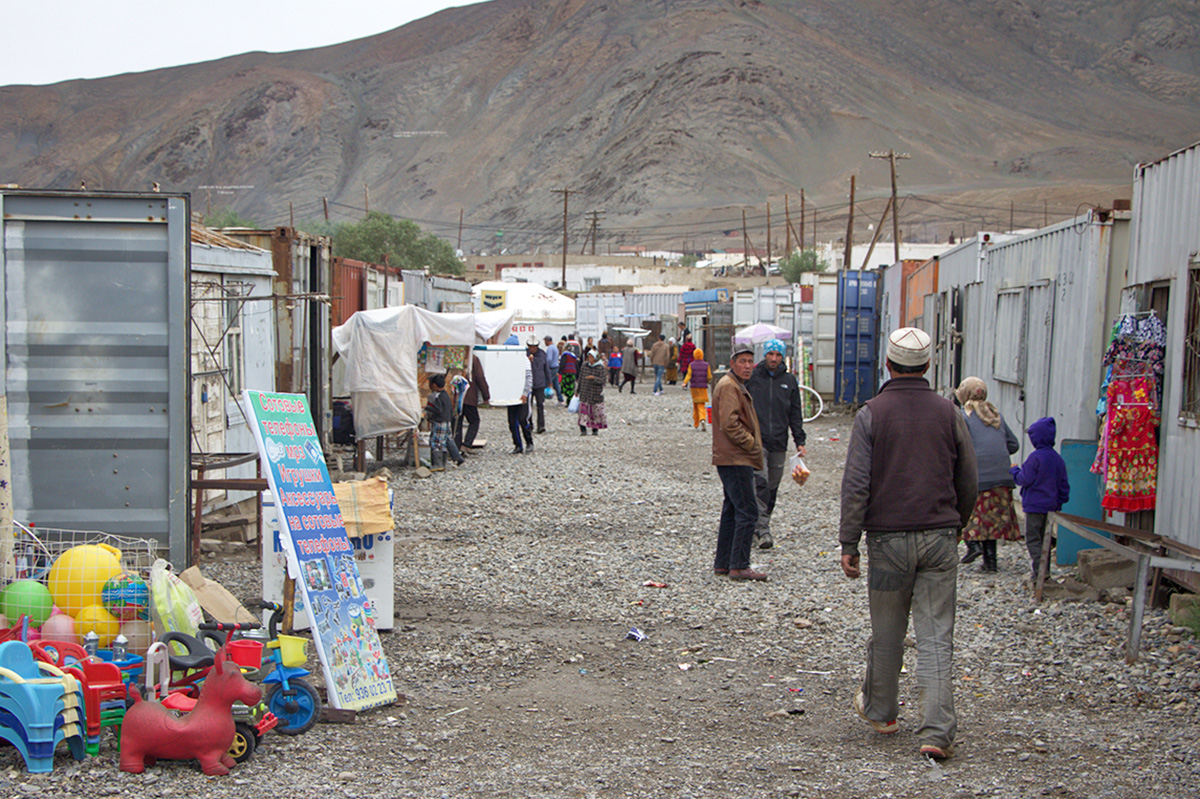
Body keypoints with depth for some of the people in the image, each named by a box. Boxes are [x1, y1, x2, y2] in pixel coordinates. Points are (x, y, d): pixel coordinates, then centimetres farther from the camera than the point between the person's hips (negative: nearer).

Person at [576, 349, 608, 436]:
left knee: (596, 411, 3)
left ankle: (595, 429, 17)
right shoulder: (584, 366, 6)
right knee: (583, 411, -7)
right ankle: (583, 429, -9)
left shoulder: (601, 368, -5)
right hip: (584, 393, 2)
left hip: (596, 394, -2)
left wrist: (594, 378, -31)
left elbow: (602, 380, -13)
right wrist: (578, 390, 14)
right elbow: (580, 379, 13)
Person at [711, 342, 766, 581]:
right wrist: (751, 443, -15)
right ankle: (739, 566, -7)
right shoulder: (728, 386, -14)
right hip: (735, 460, -11)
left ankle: (722, 563, 21)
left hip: (737, 459, 11)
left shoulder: (737, 386, 19)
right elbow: (729, 424, -23)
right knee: (747, 512, -10)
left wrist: (753, 443, 14)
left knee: (732, 510, 15)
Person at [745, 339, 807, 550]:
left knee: (772, 487, 8)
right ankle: (762, 528, -19)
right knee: (760, 483, -17)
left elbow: (796, 414, 15)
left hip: (779, 444, 4)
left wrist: (800, 441, 8)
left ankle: (760, 526, 20)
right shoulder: (751, 377, 2)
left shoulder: (790, 381, 10)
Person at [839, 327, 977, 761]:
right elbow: (968, 481, 9)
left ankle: (879, 710, 32)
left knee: (887, 632, 14)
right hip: (940, 538, 1)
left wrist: (848, 543, -4)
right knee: (936, 636, 2)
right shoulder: (948, 412, 2)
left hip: (889, 538, -1)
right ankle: (937, 732, -3)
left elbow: (856, 484, -9)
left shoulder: (872, 413, -5)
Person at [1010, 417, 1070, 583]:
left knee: (1032, 539, -3)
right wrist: (1060, 501, 21)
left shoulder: (1035, 457, -16)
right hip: (1051, 506, 7)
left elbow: (1025, 479, -14)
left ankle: (1040, 571, -12)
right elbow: (1064, 485, 12)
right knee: (1045, 539, 16)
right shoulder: (1059, 459, 8)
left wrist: (1014, 471, 4)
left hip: (1035, 506, -7)